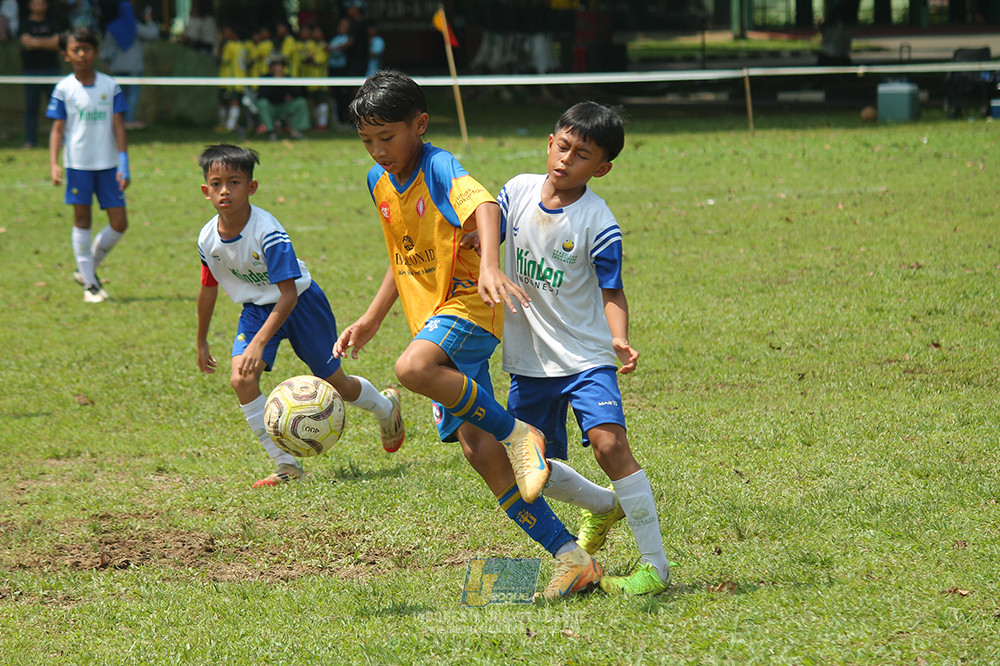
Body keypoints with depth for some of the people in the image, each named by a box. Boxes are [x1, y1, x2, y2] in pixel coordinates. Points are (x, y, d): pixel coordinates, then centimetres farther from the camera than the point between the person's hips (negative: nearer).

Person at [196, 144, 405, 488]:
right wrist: (202, 342, 14)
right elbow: (208, 289, 5)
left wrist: (259, 343, -41)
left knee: (335, 382, 9)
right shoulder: (208, 240, -14)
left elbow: (288, 295, -32)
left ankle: (386, 407, 45)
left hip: (300, 303, -4)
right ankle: (286, 465, -8)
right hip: (256, 308, 4)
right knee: (241, 379, -18)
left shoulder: (268, 233, -32)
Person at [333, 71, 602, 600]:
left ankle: (516, 432, -20)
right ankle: (570, 557, -1)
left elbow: (485, 207, -35)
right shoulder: (380, 182, 11)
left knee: (412, 367, -38)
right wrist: (371, 319, 22)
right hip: (432, 323, 8)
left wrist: (489, 267, -54)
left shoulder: (440, 169, -15)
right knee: (477, 449, -3)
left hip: (467, 305, -8)